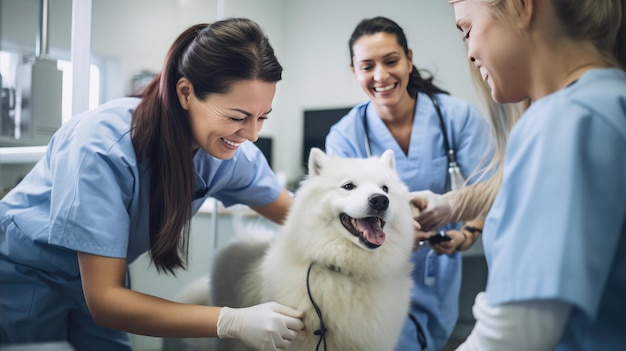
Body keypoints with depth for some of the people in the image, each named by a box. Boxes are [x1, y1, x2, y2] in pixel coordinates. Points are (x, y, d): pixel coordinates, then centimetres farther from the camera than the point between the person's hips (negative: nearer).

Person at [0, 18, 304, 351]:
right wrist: (233, 321, -42)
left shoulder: (231, 152, -19)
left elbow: (291, 212, -2)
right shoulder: (104, 145, -35)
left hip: (101, 277, 4)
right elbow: (103, 300, -34)